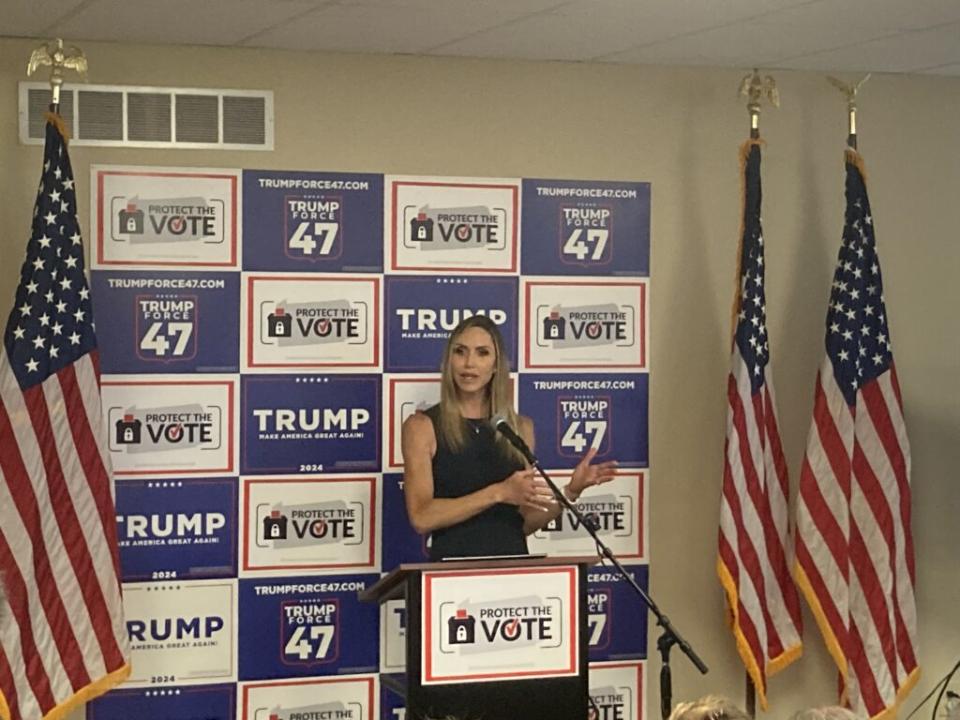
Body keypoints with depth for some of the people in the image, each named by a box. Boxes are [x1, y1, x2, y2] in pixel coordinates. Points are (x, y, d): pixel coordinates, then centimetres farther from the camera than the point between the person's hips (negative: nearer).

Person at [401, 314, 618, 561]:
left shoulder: (520, 427, 11)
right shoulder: (422, 426, 0)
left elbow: (525, 524, 13)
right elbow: (421, 517, -10)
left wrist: (571, 491, -1)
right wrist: (498, 493, -15)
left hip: (512, 564, 3)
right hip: (452, 566, -3)